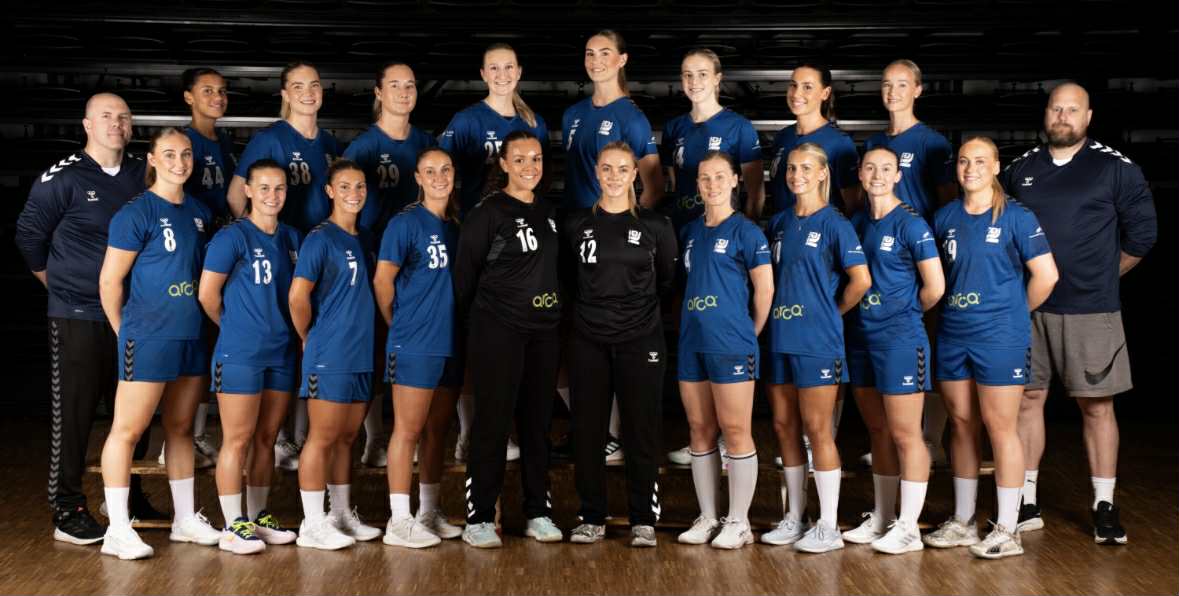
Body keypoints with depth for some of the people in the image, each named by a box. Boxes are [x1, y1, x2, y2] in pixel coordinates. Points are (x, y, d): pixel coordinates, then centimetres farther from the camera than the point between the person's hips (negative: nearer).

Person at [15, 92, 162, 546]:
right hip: (77, 317, -5)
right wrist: (57, 282, 6)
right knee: (73, 413, -2)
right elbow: (29, 235, 2)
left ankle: (129, 496, 25)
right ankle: (68, 512, 6)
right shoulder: (61, 179, -6)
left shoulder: (142, 176, 8)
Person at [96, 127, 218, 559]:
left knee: (180, 429, 14)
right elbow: (109, 281, -8)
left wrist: (204, 322, 12)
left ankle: (186, 519, 24)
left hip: (191, 337, 7)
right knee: (128, 430, -3)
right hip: (148, 340, -7)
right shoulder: (136, 213, -9)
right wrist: (125, 333, -2)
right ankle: (118, 531, 3)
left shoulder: (199, 213, 10)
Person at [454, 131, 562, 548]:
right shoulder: (487, 214, -8)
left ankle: (538, 513, 18)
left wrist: (557, 317, 15)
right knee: (493, 421, -4)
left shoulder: (547, 211, 12)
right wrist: (471, 325, 2)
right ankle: (478, 518, 3)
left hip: (544, 330, 6)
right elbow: (465, 274, -3)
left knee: (538, 421, 9)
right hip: (498, 330, -6)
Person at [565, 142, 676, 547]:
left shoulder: (655, 226, 2)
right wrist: (594, 305, 11)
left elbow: (668, 280, 13)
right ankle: (592, 518, 14)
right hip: (589, 341, 1)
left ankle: (643, 520, 10)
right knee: (587, 431, 3)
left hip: (640, 341, -1)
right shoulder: (577, 225, 5)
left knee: (642, 432, 1)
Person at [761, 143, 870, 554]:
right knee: (784, 427, 10)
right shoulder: (779, 223, 13)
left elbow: (861, 280, -12)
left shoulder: (834, 224, -6)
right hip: (779, 338, 6)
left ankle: (828, 526, 5)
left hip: (816, 340, -6)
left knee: (817, 429, -3)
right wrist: (770, 316, 8)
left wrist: (833, 312, -2)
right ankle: (794, 518, 21)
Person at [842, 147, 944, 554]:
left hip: (900, 339, -7)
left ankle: (908, 528, 5)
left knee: (904, 435, -2)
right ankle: (881, 519, 24)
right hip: (862, 336, 7)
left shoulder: (910, 223, -8)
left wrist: (904, 313, 3)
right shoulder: (857, 223, 11)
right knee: (878, 432, 14)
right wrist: (860, 312, 7)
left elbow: (935, 287, -10)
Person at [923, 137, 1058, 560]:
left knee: (999, 427, -2)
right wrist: (950, 306, 9)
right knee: (961, 424, 11)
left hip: (1000, 337, -5)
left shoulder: (1016, 217, -5)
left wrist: (1016, 313, 2)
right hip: (953, 335, 5)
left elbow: (1046, 275, -7)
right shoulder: (945, 218, 8)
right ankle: (962, 522, 22)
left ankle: (1007, 531, 6)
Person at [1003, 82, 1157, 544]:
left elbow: (1142, 233, 3)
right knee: (1027, 399, 5)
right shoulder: (1020, 169, 9)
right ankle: (1026, 502, 14)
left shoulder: (1115, 168, 0)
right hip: (1026, 307, 3)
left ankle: (1104, 505, 10)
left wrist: (1102, 276, 6)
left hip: (1090, 312, -3)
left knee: (1096, 406, 2)